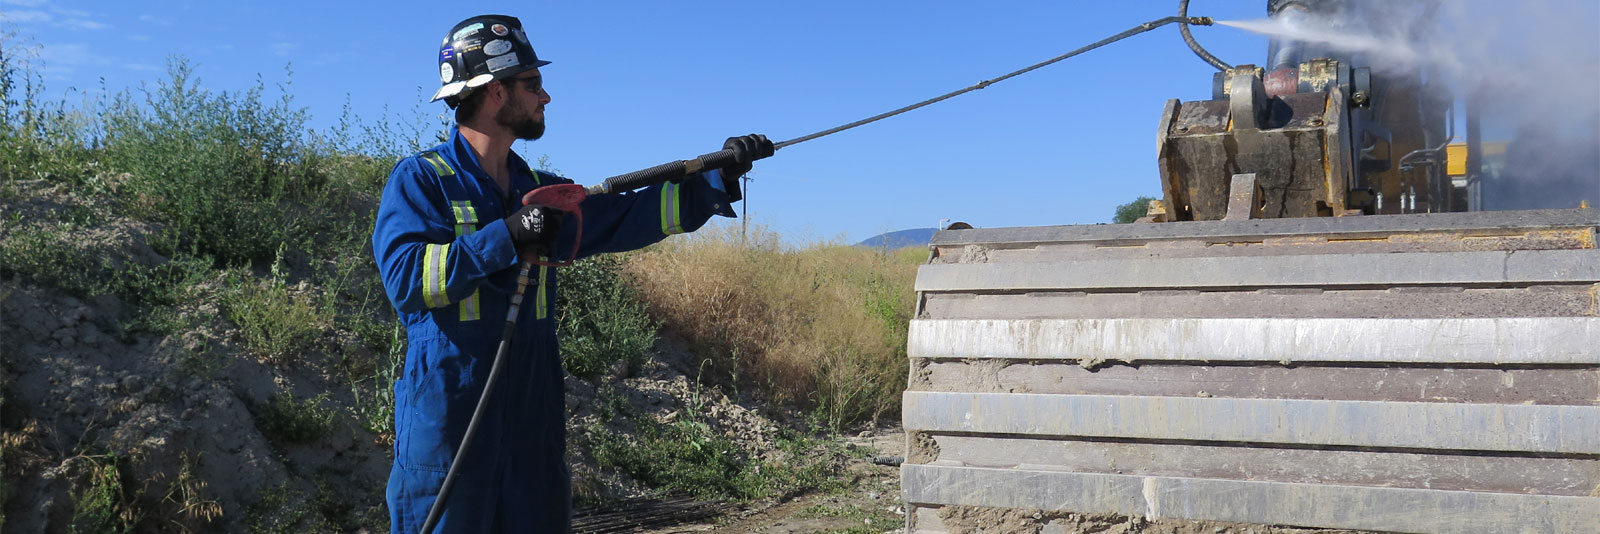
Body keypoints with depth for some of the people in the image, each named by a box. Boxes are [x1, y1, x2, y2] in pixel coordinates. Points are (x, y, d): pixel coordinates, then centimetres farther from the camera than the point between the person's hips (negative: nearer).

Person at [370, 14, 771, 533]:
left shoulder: (540, 191, 14)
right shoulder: (419, 179, -5)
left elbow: (623, 218, 13)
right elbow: (405, 279, -18)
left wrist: (718, 176, 7)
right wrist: (505, 237, -23)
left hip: (533, 420, 6)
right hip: (445, 417, -6)